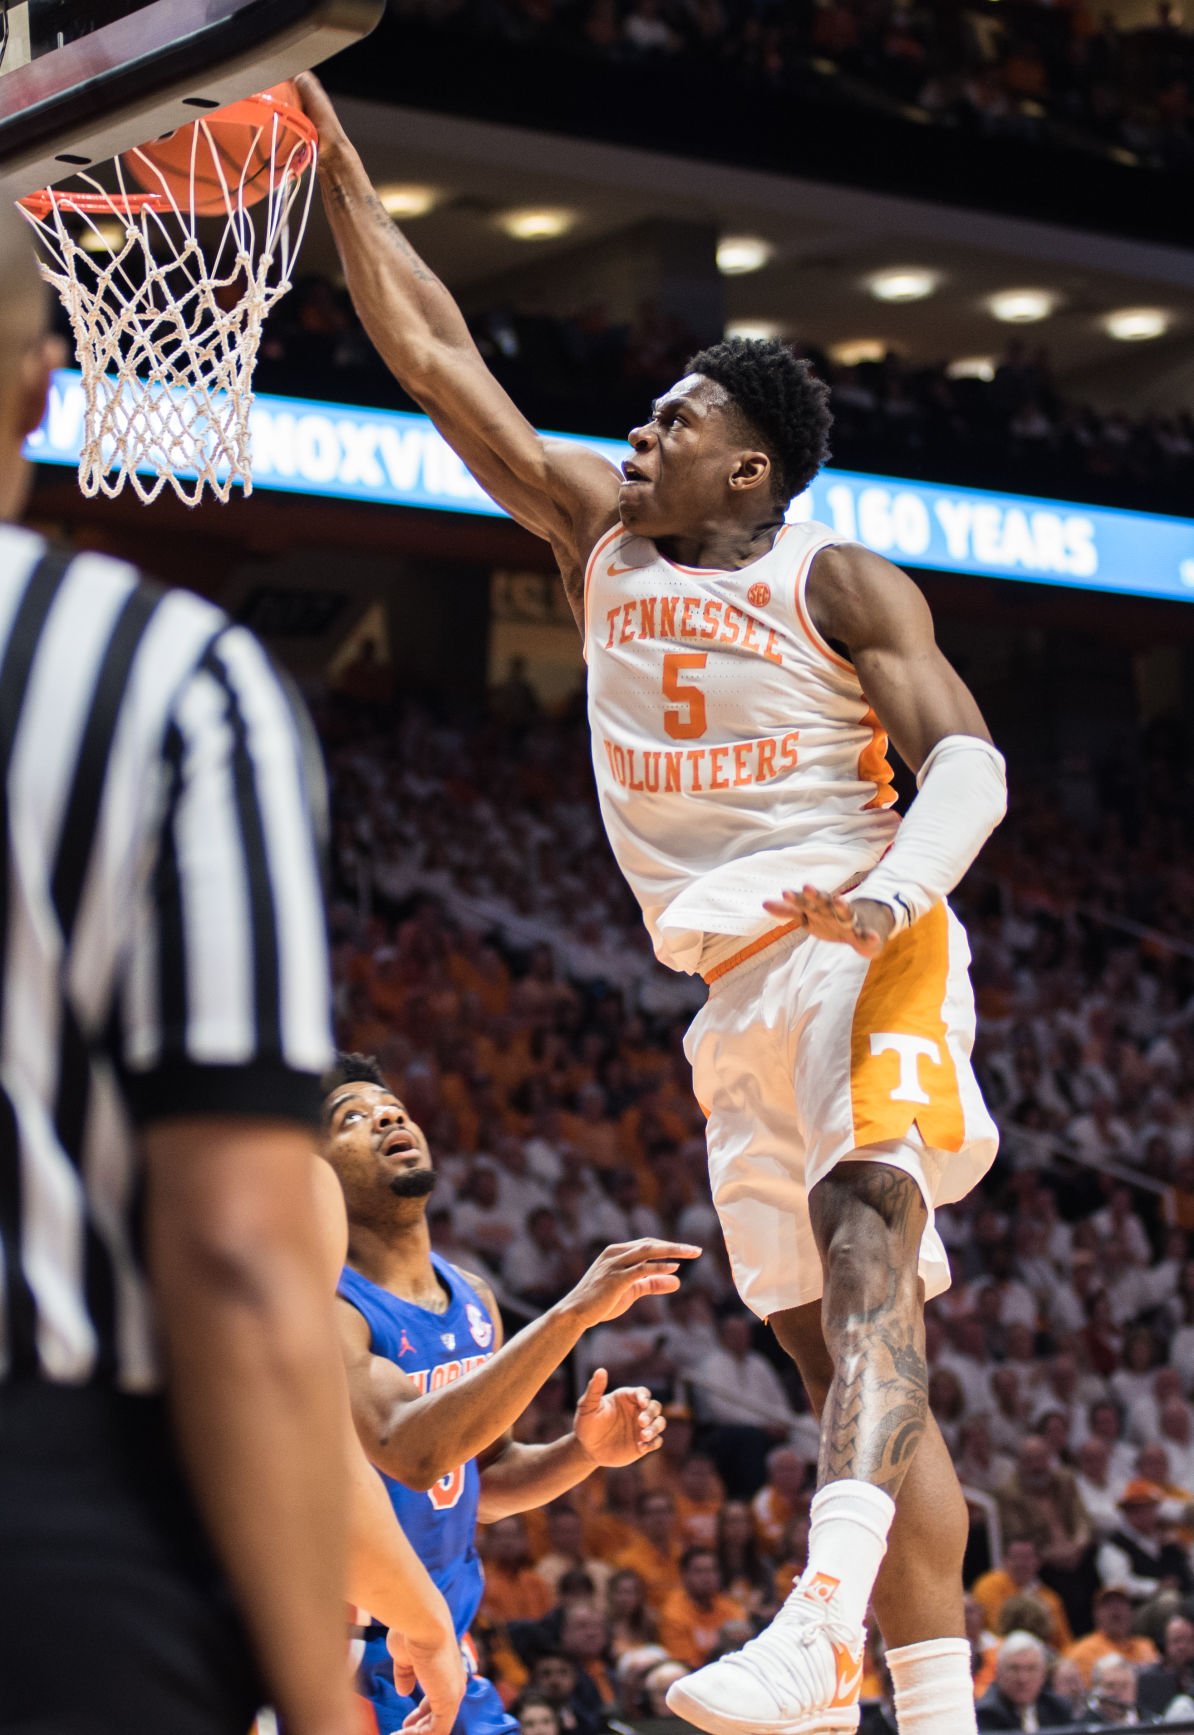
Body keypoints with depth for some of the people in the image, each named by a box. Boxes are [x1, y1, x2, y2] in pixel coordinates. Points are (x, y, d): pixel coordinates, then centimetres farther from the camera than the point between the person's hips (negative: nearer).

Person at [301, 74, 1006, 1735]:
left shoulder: (838, 583, -1)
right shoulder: (599, 532, 14)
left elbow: (967, 758, -11)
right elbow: (434, 357, 12)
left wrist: (893, 889, -30)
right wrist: (335, 158, 7)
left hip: (865, 954, -6)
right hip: (738, 989, 7)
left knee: (863, 1231, -29)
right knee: (847, 1349, 3)